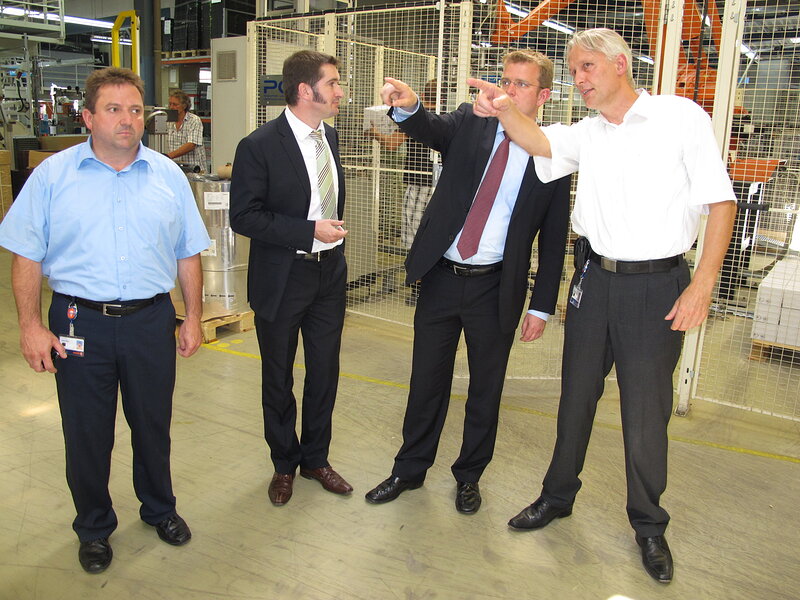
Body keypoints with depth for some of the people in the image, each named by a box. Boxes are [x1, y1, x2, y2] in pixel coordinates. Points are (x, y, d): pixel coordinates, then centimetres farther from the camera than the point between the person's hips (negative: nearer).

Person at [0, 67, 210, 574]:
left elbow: (188, 254, 7)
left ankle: (160, 509, 39)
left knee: (154, 425, 15)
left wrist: (194, 318, 5)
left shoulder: (168, 176, 4)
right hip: (80, 324, -1)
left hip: (151, 322, 2)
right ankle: (94, 527, 33)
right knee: (87, 433, 11)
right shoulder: (53, 175, -1)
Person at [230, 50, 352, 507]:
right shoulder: (259, 146, -15)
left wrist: (335, 234, 15)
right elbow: (244, 217, -17)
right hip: (282, 279, -5)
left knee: (326, 371, 14)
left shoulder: (330, 137, 6)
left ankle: (316, 457, 34)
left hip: (329, 271, 6)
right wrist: (310, 231, -22)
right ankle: (284, 464, 33)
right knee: (278, 378, 12)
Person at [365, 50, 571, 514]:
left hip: (496, 288, -1)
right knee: (427, 381, 14)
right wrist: (408, 106, -41)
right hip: (440, 277, 2)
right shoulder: (470, 124, 2)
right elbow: (430, 130, -18)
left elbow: (554, 239, -1)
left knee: (486, 388, 12)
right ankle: (410, 470, 33)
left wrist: (542, 306, -2)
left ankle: (469, 475, 34)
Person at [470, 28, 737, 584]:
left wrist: (703, 284, -14)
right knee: (577, 395, 15)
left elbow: (720, 201, -7)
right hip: (595, 280, 4)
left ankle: (649, 525, 27)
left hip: (658, 284, -4)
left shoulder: (682, 117, -6)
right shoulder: (587, 133, 7)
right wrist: (504, 111, -32)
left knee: (646, 411, 5)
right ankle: (558, 495, 35)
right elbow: (540, 143, -12)